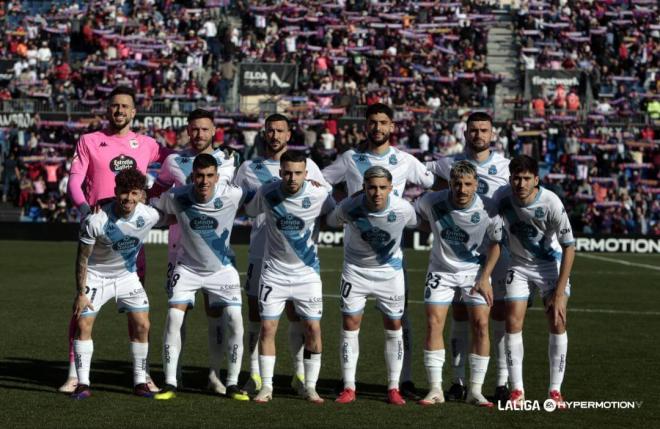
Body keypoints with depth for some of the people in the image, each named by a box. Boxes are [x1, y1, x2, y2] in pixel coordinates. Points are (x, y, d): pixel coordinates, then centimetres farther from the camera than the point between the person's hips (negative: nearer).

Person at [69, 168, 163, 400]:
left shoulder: (149, 215, -20)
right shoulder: (95, 221, -28)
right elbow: (82, 259, -17)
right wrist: (81, 293, -15)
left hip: (127, 275, 3)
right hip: (96, 276, -3)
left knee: (142, 325, -4)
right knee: (83, 324, -11)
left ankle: (140, 381, 10)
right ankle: (83, 384, -2)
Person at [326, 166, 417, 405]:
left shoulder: (403, 209, -22)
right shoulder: (349, 208, -25)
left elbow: (417, 223, 3)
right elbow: (331, 221, -1)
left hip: (390, 270, 1)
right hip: (356, 269, -1)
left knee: (394, 327, 4)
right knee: (350, 326, -3)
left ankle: (393, 388, 14)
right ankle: (349, 388, 6)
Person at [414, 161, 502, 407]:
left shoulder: (487, 210, -20)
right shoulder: (432, 202, -19)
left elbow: (495, 243, -3)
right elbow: (415, 214, 5)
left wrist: (485, 277, -8)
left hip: (475, 270, 0)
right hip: (441, 270, 1)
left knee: (481, 325, -8)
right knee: (433, 324, -9)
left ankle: (475, 390, 1)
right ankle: (436, 389, -1)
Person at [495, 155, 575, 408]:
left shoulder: (551, 203, -26)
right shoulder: (502, 197, -18)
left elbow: (569, 247, -20)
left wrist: (559, 293, -22)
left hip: (551, 264, -2)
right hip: (519, 265, 2)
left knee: (557, 323, -12)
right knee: (513, 323, -7)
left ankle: (555, 390, -3)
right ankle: (517, 390, 2)